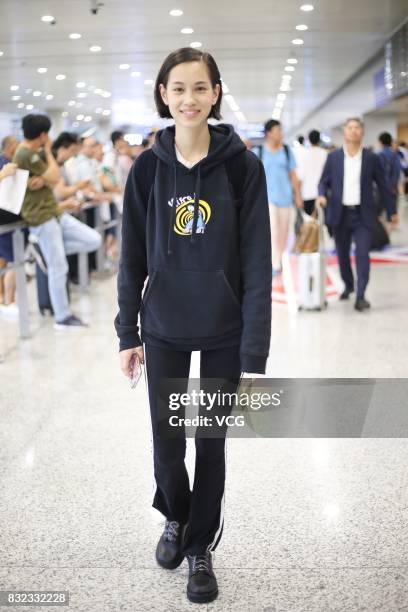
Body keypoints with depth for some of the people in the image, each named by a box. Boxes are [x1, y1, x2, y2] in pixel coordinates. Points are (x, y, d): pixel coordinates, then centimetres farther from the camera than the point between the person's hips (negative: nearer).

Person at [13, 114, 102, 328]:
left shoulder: (33, 153, 14)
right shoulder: (26, 155, -17)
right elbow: (54, 178, -15)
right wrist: (48, 152, -5)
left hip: (54, 212, 9)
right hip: (41, 217, -9)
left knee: (94, 240, 1)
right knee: (58, 269, -4)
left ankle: (51, 252, 13)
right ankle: (62, 317, 6)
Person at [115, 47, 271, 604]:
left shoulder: (242, 165, -9)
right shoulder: (148, 168, -3)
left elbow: (257, 261, -10)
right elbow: (132, 255, 3)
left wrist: (255, 351, -14)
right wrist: (128, 333, 2)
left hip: (223, 330, -1)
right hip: (164, 329, 2)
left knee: (211, 442, 10)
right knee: (167, 441, 8)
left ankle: (201, 547, 30)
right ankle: (175, 516, 39)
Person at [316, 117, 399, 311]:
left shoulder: (372, 158, 1)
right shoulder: (333, 157, 3)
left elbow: (383, 186, 6)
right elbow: (324, 181, 6)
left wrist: (392, 211, 10)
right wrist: (322, 195, -15)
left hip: (363, 215, -2)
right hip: (340, 214, 2)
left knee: (362, 254, -11)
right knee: (342, 254, 12)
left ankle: (360, 296, -10)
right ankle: (348, 285, 34)